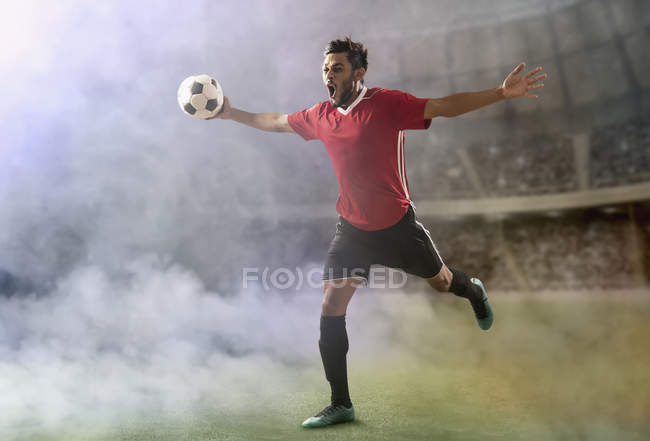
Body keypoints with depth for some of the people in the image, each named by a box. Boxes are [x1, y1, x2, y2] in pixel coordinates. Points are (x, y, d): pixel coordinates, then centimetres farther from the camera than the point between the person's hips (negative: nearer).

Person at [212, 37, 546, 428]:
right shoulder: (320, 117, 0)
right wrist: (232, 113, 21)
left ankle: (473, 290, 58)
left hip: (397, 224, -3)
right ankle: (341, 405, 11)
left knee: (441, 282, 17)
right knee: (330, 313, -5)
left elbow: (446, 106, -18)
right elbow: (276, 122, 17)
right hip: (352, 230, 3)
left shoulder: (387, 104, -13)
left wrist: (502, 92, -27)